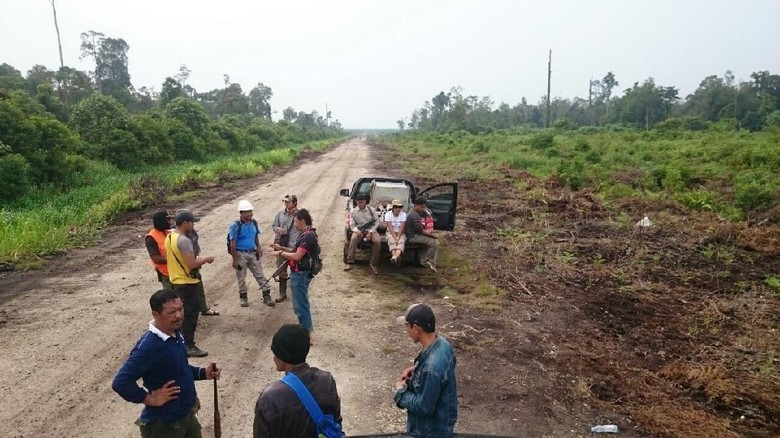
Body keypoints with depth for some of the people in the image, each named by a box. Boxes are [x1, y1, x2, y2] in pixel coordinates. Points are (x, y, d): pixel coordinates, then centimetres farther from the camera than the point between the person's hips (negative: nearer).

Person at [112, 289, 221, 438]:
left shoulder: (175, 332, -2)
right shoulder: (148, 346, -28)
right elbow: (120, 383, -29)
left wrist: (203, 373, 0)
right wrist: (150, 399, -21)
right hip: (164, 424, -8)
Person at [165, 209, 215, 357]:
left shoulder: (169, 237, 8)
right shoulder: (184, 240, -24)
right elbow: (192, 264, -27)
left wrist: (198, 259, 14)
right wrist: (206, 259, -11)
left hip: (176, 280, 10)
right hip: (187, 282, -10)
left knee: (183, 312, 20)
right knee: (190, 313, -2)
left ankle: (181, 340, 32)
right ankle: (188, 346, 2)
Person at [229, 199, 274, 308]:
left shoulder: (254, 223, 1)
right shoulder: (236, 225, -16)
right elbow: (233, 244, -13)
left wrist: (258, 248, 0)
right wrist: (235, 260, -13)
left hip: (253, 253, 5)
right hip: (241, 254, -5)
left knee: (260, 275, 6)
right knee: (241, 277, 9)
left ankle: (266, 296, 14)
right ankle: (243, 297, 26)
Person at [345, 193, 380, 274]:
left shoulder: (371, 209, 3)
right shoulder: (353, 211, 6)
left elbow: (376, 222, 3)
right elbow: (352, 225, 5)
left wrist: (370, 232, -12)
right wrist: (356, 230, -19)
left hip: (371, 229, 0)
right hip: (359, 230, 1)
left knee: (377, 241, -31)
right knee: (353, 239, -34)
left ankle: (374, 264, -17)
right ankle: (350, 262, -33)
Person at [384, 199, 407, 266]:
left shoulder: (403, 214, -6)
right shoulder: (388, 214, -8)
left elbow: (402, 228, -14)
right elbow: (390, 228, -15)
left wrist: (398, 238, -26)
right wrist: (395, 238, -26)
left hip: (400, 232, 0)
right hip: (390, 232, 0)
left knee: (401, 241, -32)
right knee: (392, 240, -33)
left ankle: (396, 256, -61)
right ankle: (394, 256, -57)